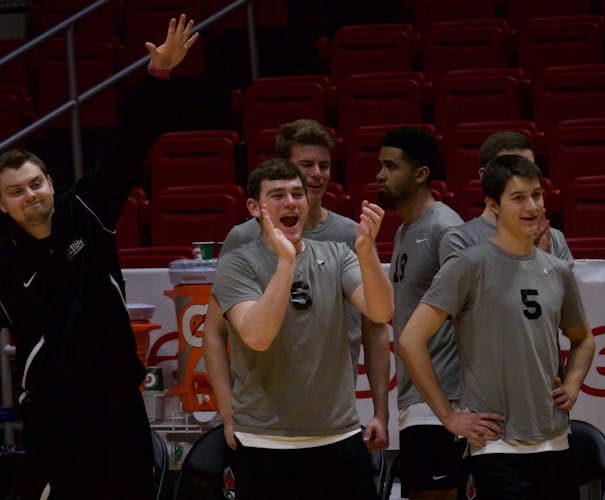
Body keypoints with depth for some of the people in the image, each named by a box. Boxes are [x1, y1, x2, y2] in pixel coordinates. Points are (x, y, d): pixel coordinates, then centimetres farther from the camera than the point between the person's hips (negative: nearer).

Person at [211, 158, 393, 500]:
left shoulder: (336, 256, 6)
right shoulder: (237, 265, -4)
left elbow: (381, 312, -9)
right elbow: (257, 336, -19)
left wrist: (366, 252, -25)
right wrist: (285, 260, -24)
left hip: (340, 437, 3)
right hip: (266, 443, -3)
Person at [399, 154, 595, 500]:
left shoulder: (559, 271, 9)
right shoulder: (471, 266, -8)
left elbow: (583, 339, 27)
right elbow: (411, 342, -12)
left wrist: (573, 385, 8)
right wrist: (449, 416, -10)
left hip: (556, 445, 6)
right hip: (498, 449, -6)